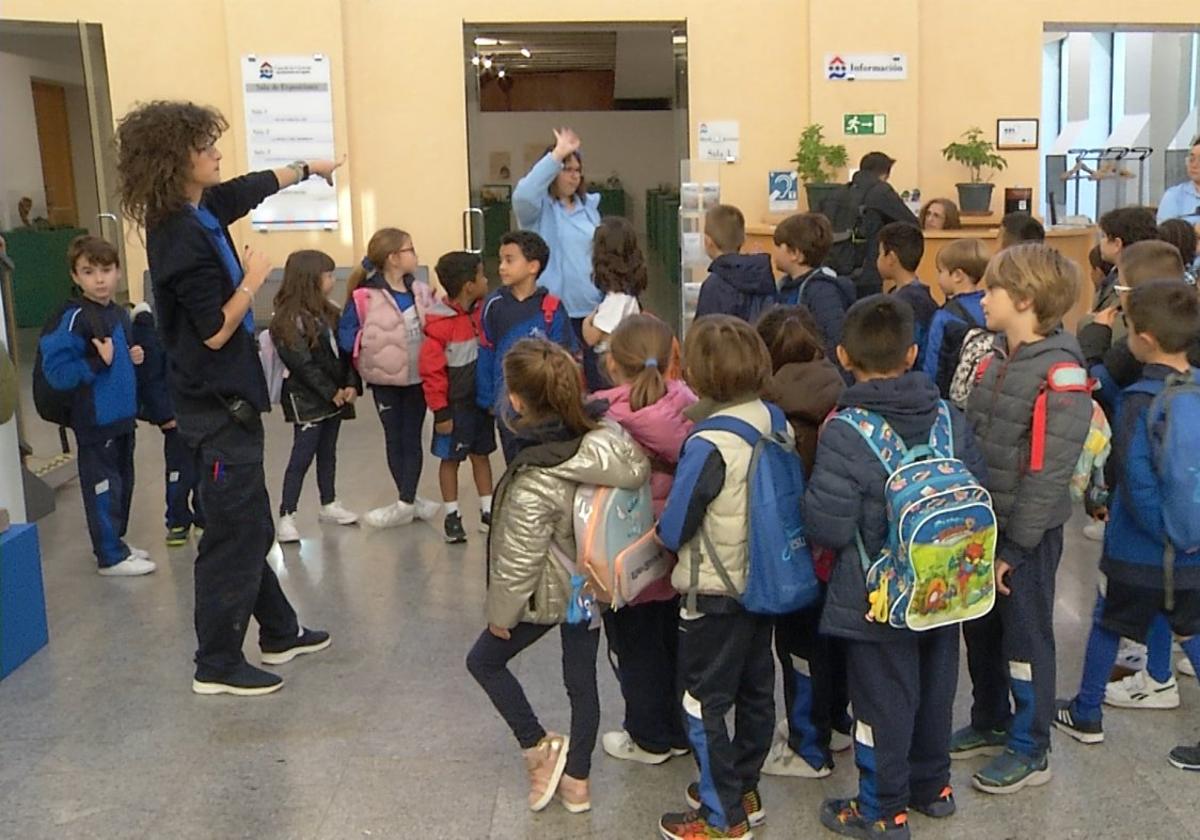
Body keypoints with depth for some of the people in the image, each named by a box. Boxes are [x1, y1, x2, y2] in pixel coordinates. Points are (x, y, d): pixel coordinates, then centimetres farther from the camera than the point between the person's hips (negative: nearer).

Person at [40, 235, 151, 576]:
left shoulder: (120, 314, 8)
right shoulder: (75, 318, -17)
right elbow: (56, 371, -22)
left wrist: (133, 357, 3)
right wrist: (98, 362, -25)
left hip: (122, 417, 8)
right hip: (96, 422, -8)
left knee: (122, 483, 18)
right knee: (103, 487, 1)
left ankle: (114, 542, 32)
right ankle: (110, 557, 10)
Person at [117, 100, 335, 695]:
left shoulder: (200, 210, 5)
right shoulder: (182, 240, -23)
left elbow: (255, 186, 24)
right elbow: (215, 332, -23)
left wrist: (308, 169, 38)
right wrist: (252, 279, -12)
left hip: (225, 399, 10)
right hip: (218, 406, -10)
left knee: (250, 525, 19)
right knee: (234, 533, 0)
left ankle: (279, 633, 34)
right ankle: (217, 664, 13)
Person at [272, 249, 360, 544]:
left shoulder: (328, 313, 10)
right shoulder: (288, 320, -13)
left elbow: (344, 351, 7)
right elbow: (302, 364, -17)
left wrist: (351, 385, -6)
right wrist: (331, 392, -16)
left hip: (336, 395, 7)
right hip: (307, 400, -7)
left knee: (328, 452, 17)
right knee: (302, 456, -6)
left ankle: (328, 505, 29)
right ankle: (286, 516, -2)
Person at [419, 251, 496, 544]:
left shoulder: (481, 312, 0)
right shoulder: (440, 323, -19)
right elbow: (431, 370, -17)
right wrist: (440, 411, -14)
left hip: (481, 400, 6)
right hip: (455, 404, -6)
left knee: (481, 454, 15)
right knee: (451, 458, 8)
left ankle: (488, 511, 26)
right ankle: (452, 515, 20)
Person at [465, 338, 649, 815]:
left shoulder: (535, 480, -31)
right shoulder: (608, 434, -14)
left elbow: (519, 559, -22)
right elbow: (637, 478, 1)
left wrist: (501, 614, -5)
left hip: (551, 593, -6)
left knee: (484, 660, 17)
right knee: (581, 680, 20)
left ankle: (539, 748, 21)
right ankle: (577, 779, 34)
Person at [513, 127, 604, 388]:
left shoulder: (589, 204, 10)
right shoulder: (539, 207, -4)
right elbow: (522, 195, -28)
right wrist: (557, 154, -26)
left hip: (589, 308, 5)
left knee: (593, 376, 11)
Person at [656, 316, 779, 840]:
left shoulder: (708, 446, -25)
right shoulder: (775, 423, -5)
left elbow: (673, 531, -17)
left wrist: (664, 521, 4)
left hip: (714, 596, -7)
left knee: (705, 703, 7)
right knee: (756, 692, 19)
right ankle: (743, 789, 37)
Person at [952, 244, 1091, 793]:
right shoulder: (996, 360, 6)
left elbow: (1048, 473, -21)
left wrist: (1014, 547, -17)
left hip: (1027, 534, -8)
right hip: (980, 523, 8)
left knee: (1025, 640, 7)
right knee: (979, 631, 19)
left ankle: (1030, 751, 24)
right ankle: (990, 724, 39)